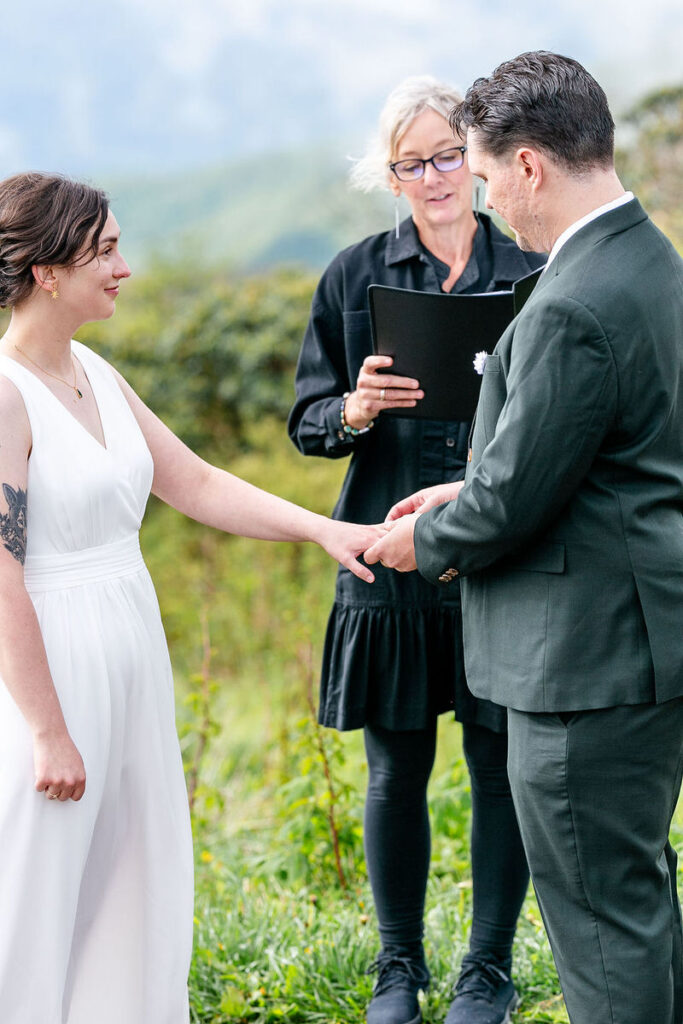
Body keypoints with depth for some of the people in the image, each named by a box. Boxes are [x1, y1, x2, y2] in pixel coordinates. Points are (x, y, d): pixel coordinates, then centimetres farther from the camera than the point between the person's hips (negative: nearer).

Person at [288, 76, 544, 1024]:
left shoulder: (531, 270, 2)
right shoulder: (356, 276, 4)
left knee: (499, 766, 5)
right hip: (392, 559, 1)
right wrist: (354, 412, -16)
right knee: (396, 771, 8)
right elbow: (307, 421, 5)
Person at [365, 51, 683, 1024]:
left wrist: (426, 539, 0)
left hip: (593, 654, -10)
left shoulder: (575, 309, -25)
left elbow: (510, 503, -20)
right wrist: (471, 491, 14)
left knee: (602, 911, 2)